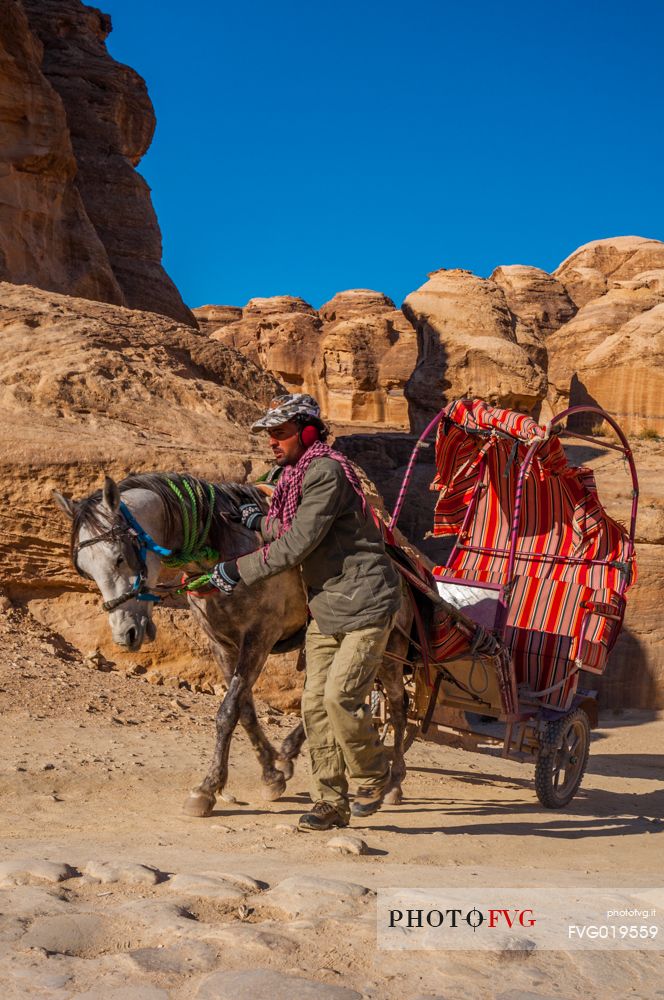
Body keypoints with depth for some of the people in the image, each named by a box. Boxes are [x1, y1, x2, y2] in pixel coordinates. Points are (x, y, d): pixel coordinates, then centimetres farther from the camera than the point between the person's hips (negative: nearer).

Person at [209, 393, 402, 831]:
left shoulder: (326, 471, -19)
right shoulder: (296, 474, 11)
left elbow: (298, 543, -23)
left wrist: (239, 572, -18)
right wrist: (259, 522, 6)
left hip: (366, 602, -9)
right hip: (325, 606, 9)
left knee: (340, 696, -14)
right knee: (315, 702, 4)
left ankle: (373, 775, 11)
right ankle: (331, 802, 12)